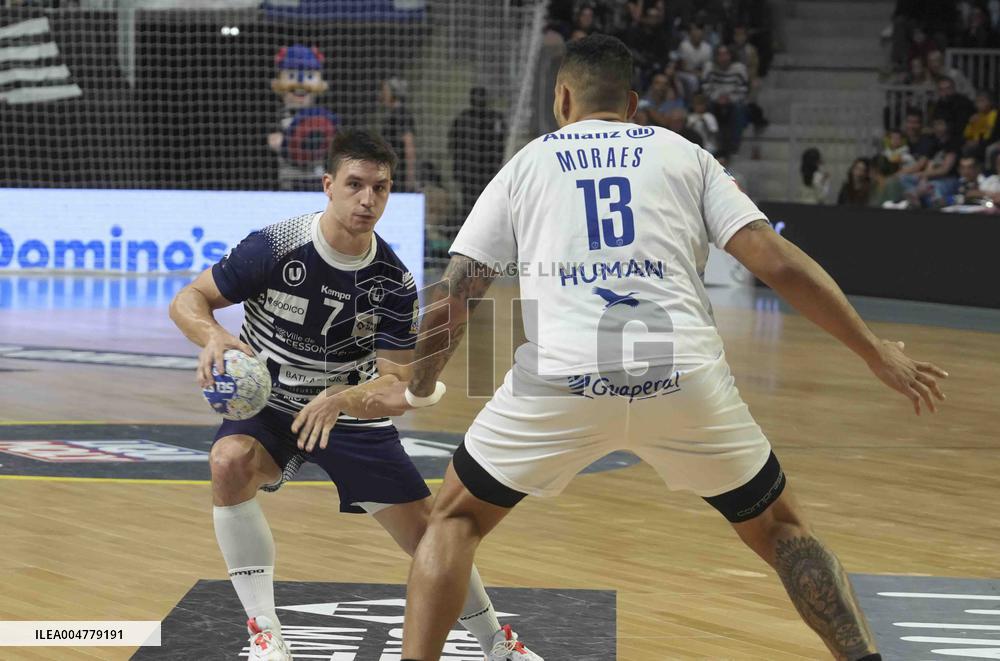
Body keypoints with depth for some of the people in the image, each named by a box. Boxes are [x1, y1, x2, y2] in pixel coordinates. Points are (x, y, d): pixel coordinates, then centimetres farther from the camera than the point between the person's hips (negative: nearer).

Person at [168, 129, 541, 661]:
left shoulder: (393, 283, -12)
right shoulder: (274, 248, -21)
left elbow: (398, 384, -14)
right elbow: (187, 301, -14)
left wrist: (340, 399, -36)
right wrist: (213, 336, -38)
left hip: (352, 415, 2)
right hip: (268, 407, -2)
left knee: (430, 536, -1)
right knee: (230, 461, -36)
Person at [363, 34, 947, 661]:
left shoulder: (526, 164, 20)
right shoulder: (685, 154, 19)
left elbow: (449, 304, 16)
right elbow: (778, 262, 7)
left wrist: (419, 389, 33)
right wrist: (877, 352, 13)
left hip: (560, 378, 0)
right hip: (684, 375, 1)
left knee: (457, 519, 23)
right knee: (779, 527, 23)